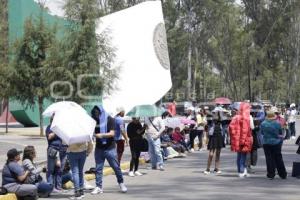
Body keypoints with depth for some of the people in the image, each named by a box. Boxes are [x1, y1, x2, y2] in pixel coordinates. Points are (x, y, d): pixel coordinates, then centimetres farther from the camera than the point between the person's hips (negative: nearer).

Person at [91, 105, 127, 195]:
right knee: (98, 168, 3)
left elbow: (112, 133, -15)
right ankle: (98, 187, 7)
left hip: (110, 148, -3)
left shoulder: (109, 119, -7)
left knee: (116, 167, 4)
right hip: (99, 148, 3)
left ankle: (121, 183, 21)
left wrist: (102, 135, -29)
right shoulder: (95, 121, 3)